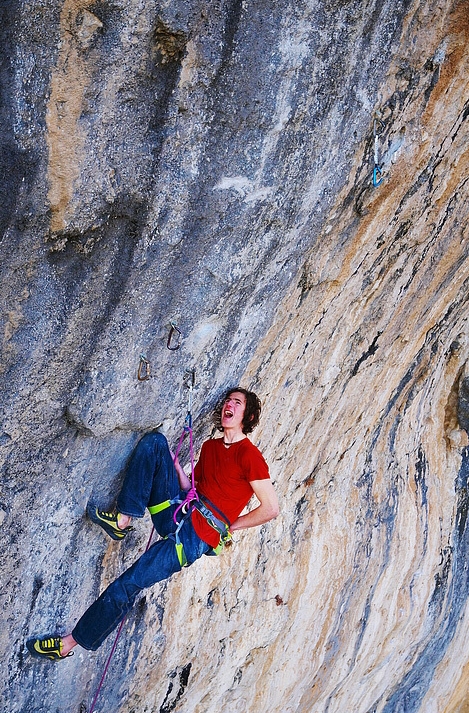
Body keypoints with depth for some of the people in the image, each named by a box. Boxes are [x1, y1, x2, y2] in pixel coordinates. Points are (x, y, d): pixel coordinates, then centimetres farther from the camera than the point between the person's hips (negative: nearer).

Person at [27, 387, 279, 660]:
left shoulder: (249, 454, -9)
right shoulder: (210, 446, 16)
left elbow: (271, 508, -13)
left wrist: (228, 526, -4)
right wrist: (175, 463, 1)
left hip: (196, 538, -7)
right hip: (177, 512, 7)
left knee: (126, 587, -14)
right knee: (154, 441, -8)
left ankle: (70, 643, 8)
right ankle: (123, 519, -10)